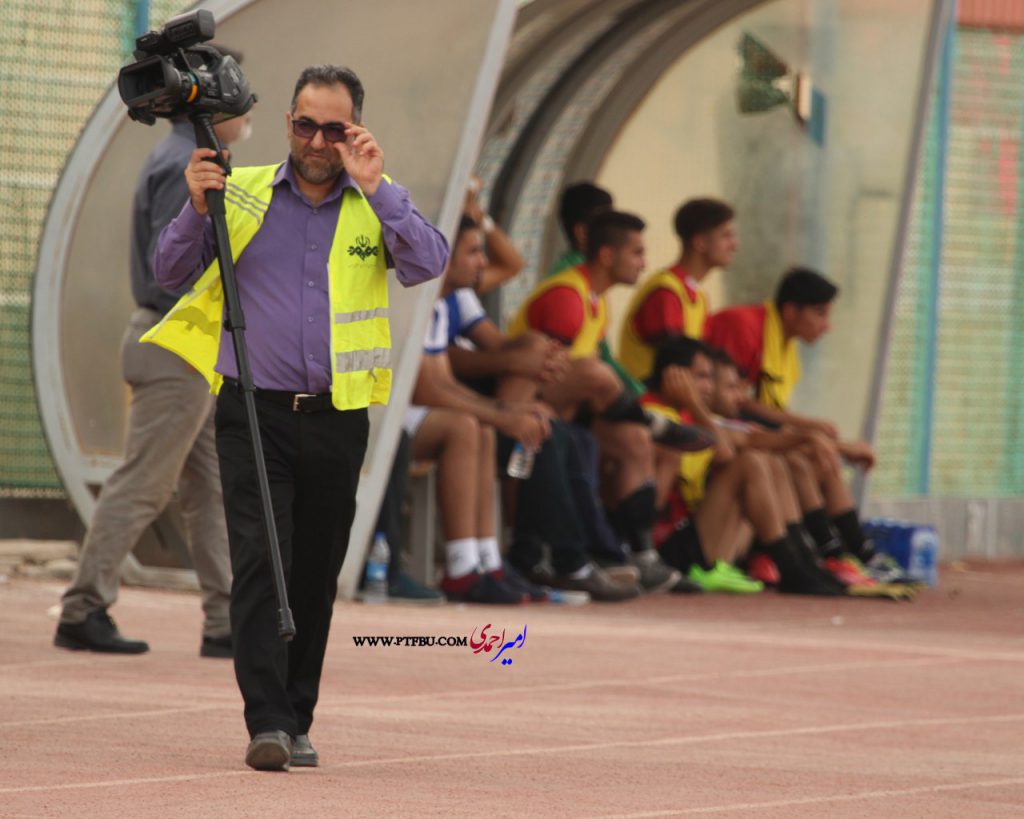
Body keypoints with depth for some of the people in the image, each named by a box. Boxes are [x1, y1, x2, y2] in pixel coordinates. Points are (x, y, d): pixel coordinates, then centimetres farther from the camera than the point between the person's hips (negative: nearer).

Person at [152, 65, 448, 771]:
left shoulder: (378, 202, 7)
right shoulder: (242, 194, 5)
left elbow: (429, 263, -11)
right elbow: (172, 274, 4)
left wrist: (375, 188, -18)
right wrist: (196, 208, -13)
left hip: (337, 419, 2)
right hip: (254, 415, -2)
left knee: (316, 574, 8)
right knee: (260, 560, -14)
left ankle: (297, 721, 19)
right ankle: (266, 722, -19)